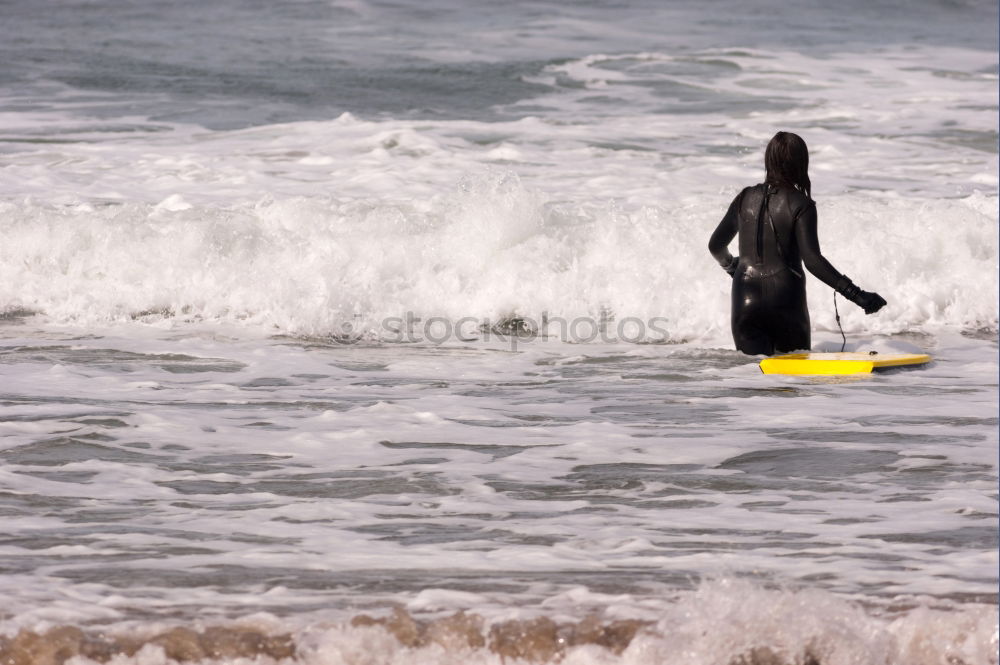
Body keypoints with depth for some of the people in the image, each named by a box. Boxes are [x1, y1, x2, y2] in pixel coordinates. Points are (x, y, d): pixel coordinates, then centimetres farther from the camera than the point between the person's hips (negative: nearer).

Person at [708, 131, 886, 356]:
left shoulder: (746, 198, 6)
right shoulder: (800, 205, -7)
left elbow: (716, 246, 17)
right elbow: (812, 260, -17)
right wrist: (857, 295, -18)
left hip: (745, 302, 3)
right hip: (785, 300, -3)